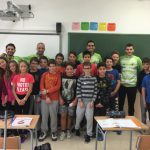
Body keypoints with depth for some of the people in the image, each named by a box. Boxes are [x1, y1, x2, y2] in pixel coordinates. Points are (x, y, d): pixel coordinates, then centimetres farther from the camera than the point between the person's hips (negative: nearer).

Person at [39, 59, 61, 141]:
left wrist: (47, 91, -14)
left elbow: (58, 87, -8)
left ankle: (54, 131, 18)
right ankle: (44, 131, 19)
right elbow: (41, 86, -1)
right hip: (44, 98, 1)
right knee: (44, 115, 6)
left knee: (53, 115, 4)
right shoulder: (44, 74, 5)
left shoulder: (58, 75, 2)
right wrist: (46, 97, -10)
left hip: (54, 99, -1)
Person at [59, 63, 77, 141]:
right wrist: (60, 98, -4)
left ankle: (68, 131, 26)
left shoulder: (76, 78, -3)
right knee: (63, 116, 2)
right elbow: (59, 89, 3)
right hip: (63, 100, 0)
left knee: (70, 116, 10)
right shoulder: (62, 77, -1)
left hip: (72, 101, 0)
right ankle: (63, 132, 14)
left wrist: (75, 100, -7)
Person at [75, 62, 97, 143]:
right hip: (82, 100, 0)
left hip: (90, 101, 0)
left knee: (89, 117, -1)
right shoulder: (80, 79, -2)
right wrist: (80, 101, -9)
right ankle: (77, 128, 39)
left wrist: (93, 101, -5)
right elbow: (78, 90, -3)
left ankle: (88, 134, 13)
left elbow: (95, 90, 1)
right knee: (78, 116, 11)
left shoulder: (94, 79, 1)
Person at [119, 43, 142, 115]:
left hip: (132, 85, 0)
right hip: (122, 85, 0)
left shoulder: (137, 59, 0)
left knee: (131, 104, 11)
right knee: (120, 103, 8)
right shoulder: (121, 58, 1)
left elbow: (140, 70, 8)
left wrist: (136, 77, 6)